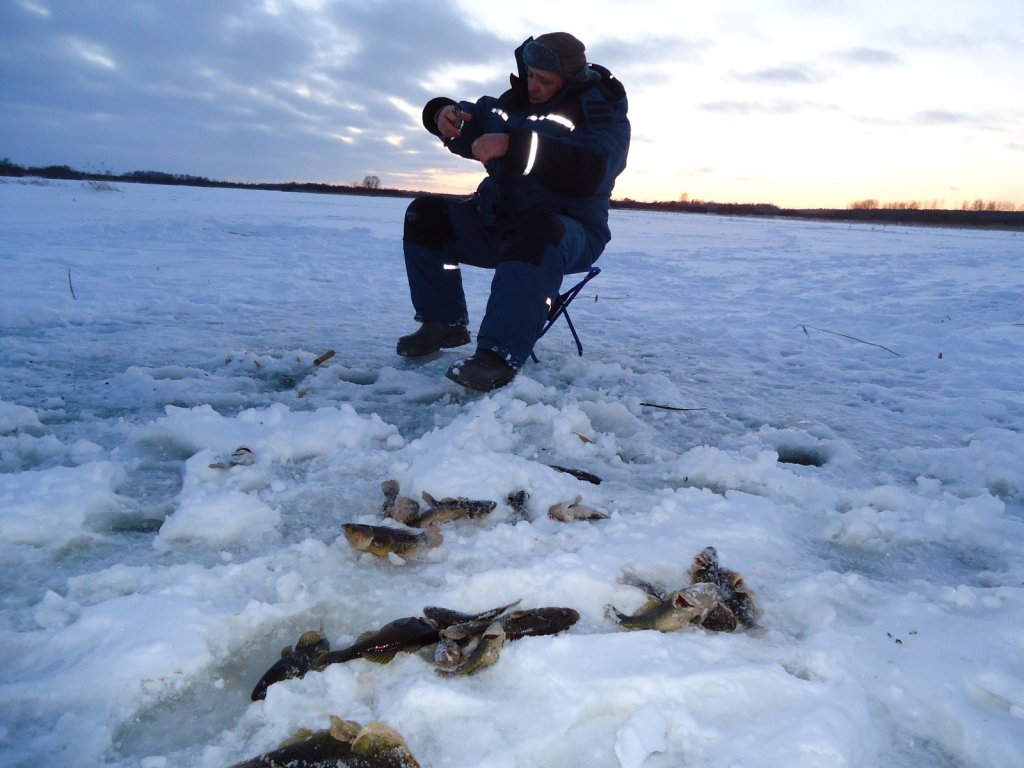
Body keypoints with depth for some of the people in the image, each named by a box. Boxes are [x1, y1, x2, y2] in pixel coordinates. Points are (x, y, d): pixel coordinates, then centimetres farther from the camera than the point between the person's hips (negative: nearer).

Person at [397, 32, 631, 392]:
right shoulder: (512, 102, 8)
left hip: (570, 230, -7)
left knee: (540, 235, -41)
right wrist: (444, 113, -7)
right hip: (497, 222, 7)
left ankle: (500, 355, -47)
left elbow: (589, 172, -30)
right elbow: (472, 122, 20)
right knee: (425, 215, -2)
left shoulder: (604, 115, -10)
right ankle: (444, 323, -1)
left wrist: (512, 145, -36)